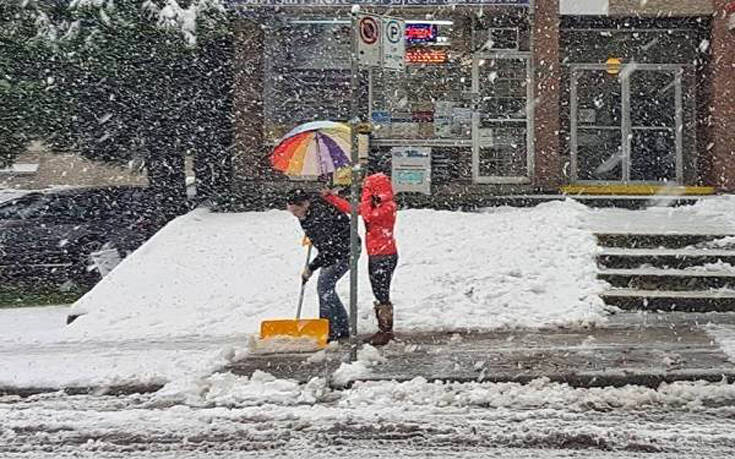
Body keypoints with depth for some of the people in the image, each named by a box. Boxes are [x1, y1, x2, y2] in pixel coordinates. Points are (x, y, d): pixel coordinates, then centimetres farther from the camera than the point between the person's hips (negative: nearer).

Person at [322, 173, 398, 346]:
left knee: (382, 294, -7)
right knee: (379, 294, 13)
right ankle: (384, 330, 19)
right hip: (374, 255, 9)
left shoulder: (389, 206, -15)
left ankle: (386, 331, 0)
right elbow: (350, 208, 19)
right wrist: (330, 197, 14)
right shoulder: (374, 205, 13)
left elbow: (368, 216, -29)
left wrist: (366, 196, -18)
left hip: (385, 256, -9)